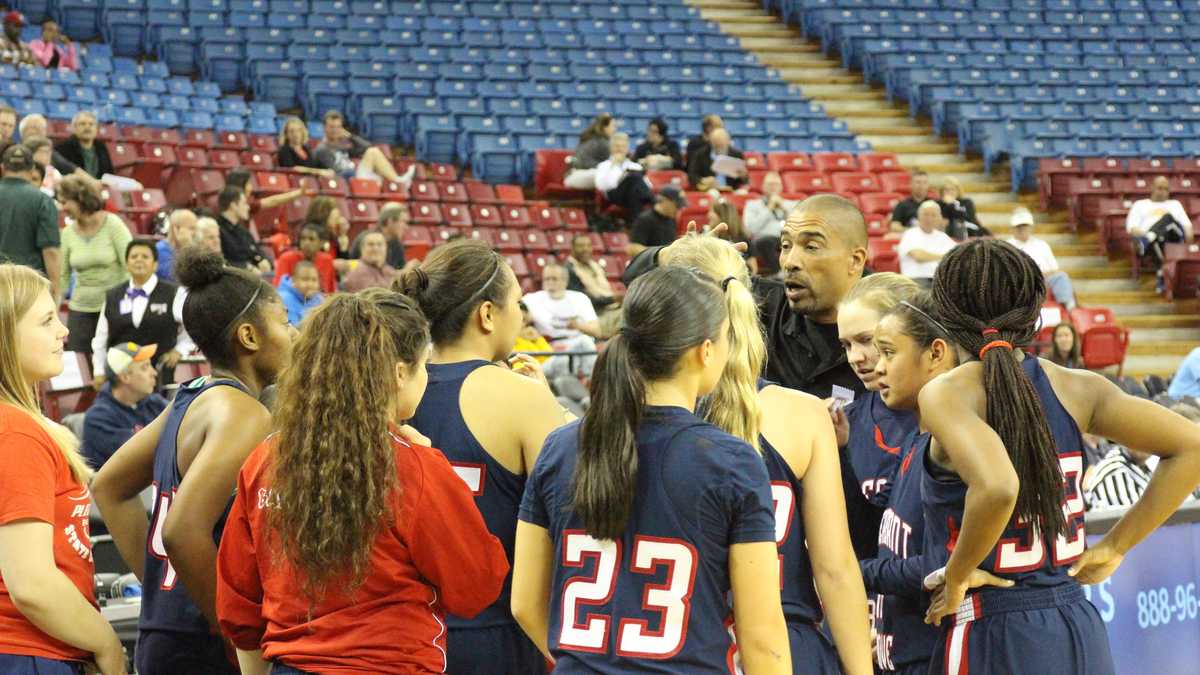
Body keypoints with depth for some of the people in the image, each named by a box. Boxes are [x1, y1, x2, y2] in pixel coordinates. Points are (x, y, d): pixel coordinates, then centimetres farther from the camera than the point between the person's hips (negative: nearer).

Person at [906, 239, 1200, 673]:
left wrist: (956, 576, -14)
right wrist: (1114, 547, 7)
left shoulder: (945, 393, -11)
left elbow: (997, 486, -30)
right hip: (1082, 632, 5)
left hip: (993, 637, -5)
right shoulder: (1076, 388, 4)